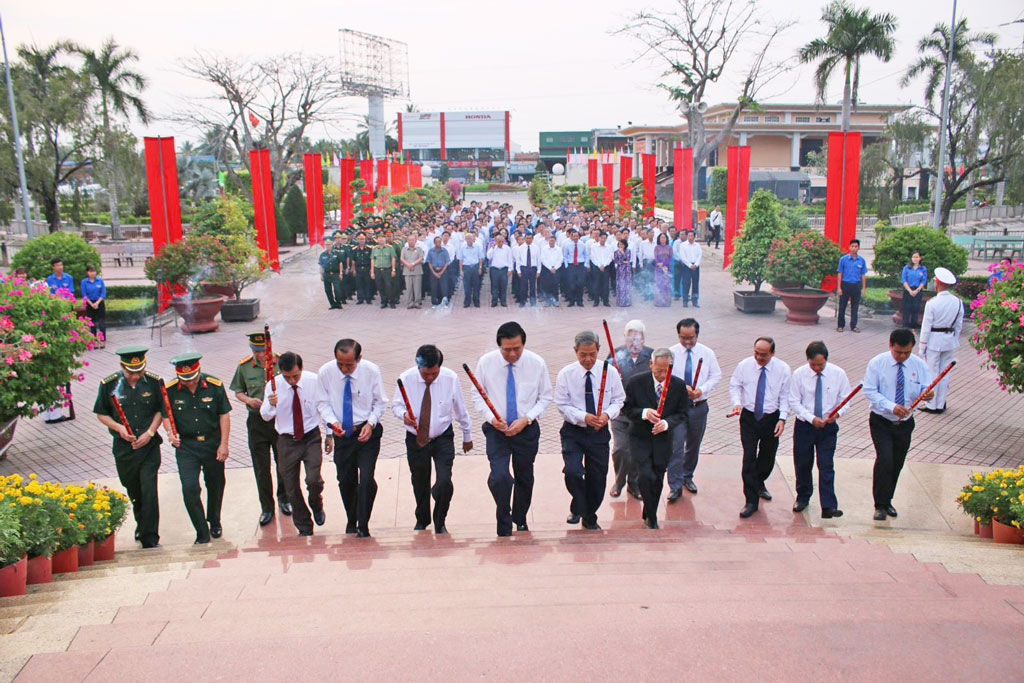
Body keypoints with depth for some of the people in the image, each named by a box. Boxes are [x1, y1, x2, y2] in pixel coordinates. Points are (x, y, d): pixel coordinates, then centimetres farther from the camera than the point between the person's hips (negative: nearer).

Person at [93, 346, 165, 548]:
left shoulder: (154, 382, -5)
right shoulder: (108, 385, -5)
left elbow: (161, 410, 5)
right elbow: (101, 414, 4)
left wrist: (149, 433, -8)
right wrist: (119, 428, -13)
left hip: (149, 446, -1)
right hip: (123, 448, 2)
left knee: (149, 491, -9)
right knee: (133, 492, 15)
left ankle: (150, 538, -1)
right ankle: (141, 526, 38)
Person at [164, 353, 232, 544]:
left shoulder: (214, 385, -11)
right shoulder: (170, 390, -9)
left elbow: (224, 414, -5)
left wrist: (223, 444, -7)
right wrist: (170, 432, -15)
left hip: (213, 443, 1)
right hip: (186, 445, 0)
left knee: (215, 485, 15)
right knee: (189, 488, -11)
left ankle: (215, 523, 40)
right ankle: (202, 534, 3)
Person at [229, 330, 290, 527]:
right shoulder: (244, 366, -1)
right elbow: (238, 392, 10)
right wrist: (248, 400, -11)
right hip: (257, 421, 1)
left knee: (283, 464, 12)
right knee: (261, 468, 6)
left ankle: (284, 498, 36)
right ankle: (266, 507, 20)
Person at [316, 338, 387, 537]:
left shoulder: (371, 371, -14)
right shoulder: (325, 372, -11)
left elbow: (380, 402, -3)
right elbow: (323, 403, 0)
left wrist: (370, 424, -16)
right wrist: (333, 422, -18)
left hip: (367, 432, -2)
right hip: (342, 433, 2)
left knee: (366, 479, -12)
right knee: (345, 480, 13)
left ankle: (363, 526, 5)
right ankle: (351, 521, 37)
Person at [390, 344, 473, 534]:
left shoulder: (451, 378, -13)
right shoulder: (406, 379, -14)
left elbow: (461, 410, 1)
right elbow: (396, 404, 0)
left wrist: (467, 436, 11)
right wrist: (403, 414, -25)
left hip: (443, 439, -1)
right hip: (415, 439, 1)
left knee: (444, 482, -16)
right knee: (419, 484, 14)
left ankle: (440, 523, 12)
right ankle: (422, 521, 43)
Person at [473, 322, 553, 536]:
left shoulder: (537, 363, -9)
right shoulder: (486, 363, -10)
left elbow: (545, 397, 0)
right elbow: (477, 396, 0)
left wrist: (526, 419, -14)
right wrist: (491, 417, -17)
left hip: (527, 429, 1)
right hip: (496, 430, -1)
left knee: (524, 478, 16)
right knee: (499, 477, -18)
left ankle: (520, 520, 41)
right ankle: (504, 525, 3)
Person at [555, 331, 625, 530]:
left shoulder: (610, 372, -4)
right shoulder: (566, 374, -8)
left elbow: (618, 400, 4)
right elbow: (562, 404, -6)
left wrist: (607, 414, -16)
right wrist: (583, 417, -21)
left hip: (599, 432, 2)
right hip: (573, 432, -2)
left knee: (598, 477, 10)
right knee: (572, 472, -19)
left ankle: (590, 518, 32)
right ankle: (577, 509, 10)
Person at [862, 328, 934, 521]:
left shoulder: (919, 365, -3)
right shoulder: (877, 363, -11)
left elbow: (926, 388, -5)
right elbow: (870, 391, -14)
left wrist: (928, 394, -30)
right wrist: (891, 407, -27)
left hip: (905, 423, 4)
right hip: (881, 422, -3)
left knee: (897, 464, 13)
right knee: (885, 460, -18)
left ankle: (887, 501, 33)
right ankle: (880, 505, -6)